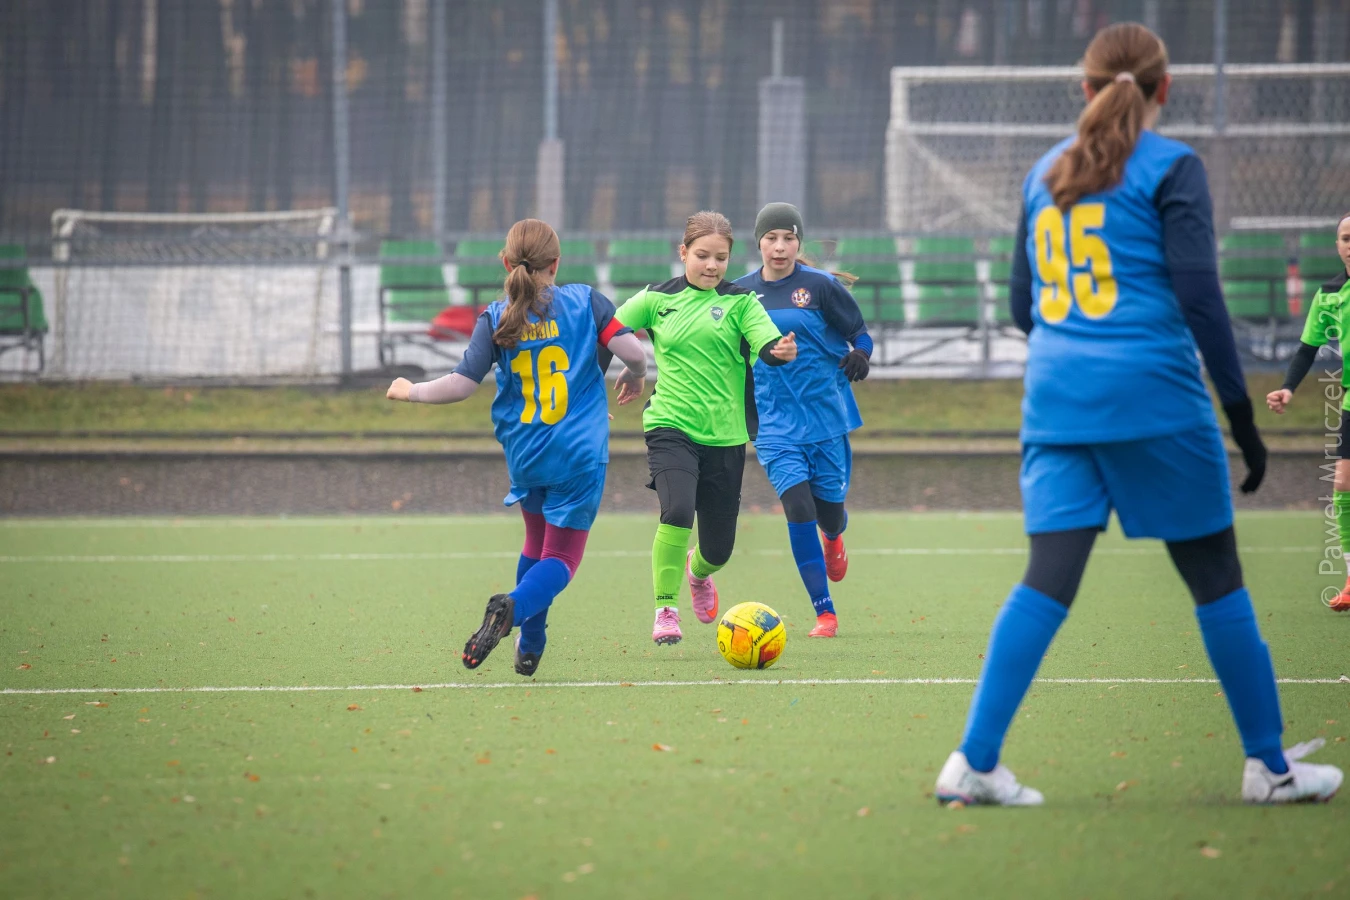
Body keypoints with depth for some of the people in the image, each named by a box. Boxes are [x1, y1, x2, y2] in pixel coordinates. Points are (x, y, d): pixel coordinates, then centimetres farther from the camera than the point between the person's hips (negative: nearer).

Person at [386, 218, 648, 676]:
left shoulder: (496, 319, -2)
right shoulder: (585, 301, -2)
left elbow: (462, 384, -8)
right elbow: (632, 350, -11)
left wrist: (411, 391, 9)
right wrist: (635, 377, 12)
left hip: (524, 455, 2)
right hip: (580, 455, -2)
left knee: (536, 542, 25)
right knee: (561, 558, 1)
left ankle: (529, 647, 22)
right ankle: (514, 605, -30)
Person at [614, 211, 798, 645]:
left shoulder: (739, 302, 1)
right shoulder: (657, 299, 3)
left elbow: (766, 345, -13)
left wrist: (780, 350, -35)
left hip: (724, 436, 1)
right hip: (671, 427, -1)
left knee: (719, 548, 6)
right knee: (677, 511, -28)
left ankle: (697, 572, 45)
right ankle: (666, 611, -14)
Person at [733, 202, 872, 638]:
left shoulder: (821, 286, -5)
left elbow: (859, 333, 0)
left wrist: (860, 355, -21)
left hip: (826, 417, -1)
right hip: (775, 424, 1)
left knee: (829, 512, 7)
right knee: (798, 507, -16)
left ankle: (832, 538, 50)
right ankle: (824, 613, -6)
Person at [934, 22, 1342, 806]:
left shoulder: (1047, 173, 13)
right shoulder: (1171, 168, -4)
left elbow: (1024, 303, 19)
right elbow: (1199, 297, -10)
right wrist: (1242, 412, -7)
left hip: (1056, 394, 5)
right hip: (1155, 395, -5)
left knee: (1048, 580, 0)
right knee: (1216, 578, 6)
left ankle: (974, 762, -11)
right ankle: (1271, 766, 13)